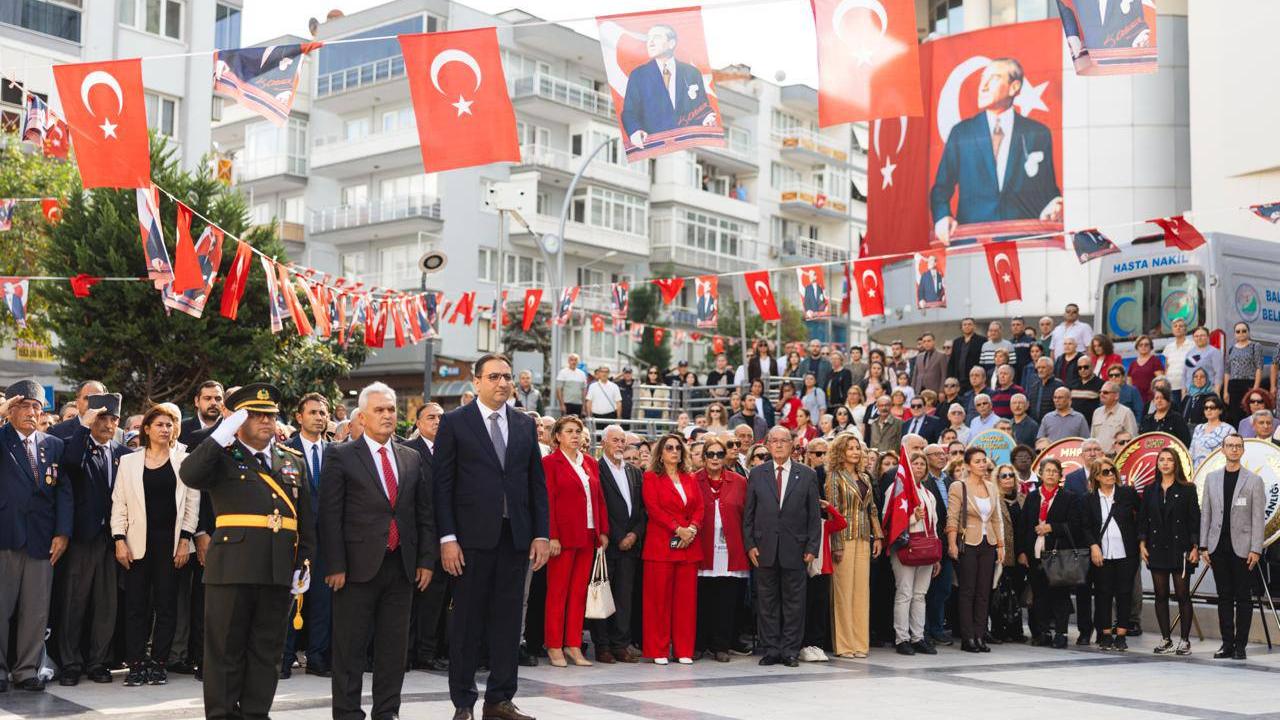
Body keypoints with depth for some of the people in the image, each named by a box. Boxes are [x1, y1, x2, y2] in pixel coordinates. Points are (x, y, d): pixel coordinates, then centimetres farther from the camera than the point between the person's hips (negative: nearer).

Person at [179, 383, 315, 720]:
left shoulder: (293, 461, 14)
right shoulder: (223, 456, 2)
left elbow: (305, 521, 14)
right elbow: (189, 475, -19)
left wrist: (305, 564, 7)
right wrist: (223, 434, -18)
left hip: (279, 572, 4)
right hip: (232, 568, -4)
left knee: (267, 651, 9)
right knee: (225, 650, 4)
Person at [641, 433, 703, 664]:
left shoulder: (690, 480, 17)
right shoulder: (651, 478, 3)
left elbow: (699, 508, 10)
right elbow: (653, 508, -8)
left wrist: (692, 528, -9)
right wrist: (678, 529, -14)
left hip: (689, 545, 4)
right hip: (661, 545, -4)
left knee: (686, 598, 3)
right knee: (659, 597, -3)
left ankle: (684, 650, 9)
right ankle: (658, 651, 3)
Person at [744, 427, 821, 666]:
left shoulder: (807, 475, 5)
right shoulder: (757, 474, 8)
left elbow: (814, 515, 4)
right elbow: (748, 513, 8)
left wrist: (812, 547, -3)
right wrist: (750, 545, -1)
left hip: (795, 549, -1)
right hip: (764, 548, 1)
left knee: (794, 601, 3)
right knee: (767, 602, 4)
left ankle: (791, 651, 10)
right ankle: (771, 649, 11)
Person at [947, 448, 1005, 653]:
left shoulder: (992, 487, 11)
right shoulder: (958, 487, -5)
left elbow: (997, 519, 15)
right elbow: (952, 519, -10)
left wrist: (1001, 544, 10)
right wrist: (952, 544, -18)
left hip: (988, 544, 5)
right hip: (968, 543, -5)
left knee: (984, 592, 5)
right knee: (967, 591, -2)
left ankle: (980, 636, 9)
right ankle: (967, 638, 2)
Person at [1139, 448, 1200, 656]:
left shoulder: (1187, 489, 1)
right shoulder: (1150, 491, 11)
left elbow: (1195, 520, -2)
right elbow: (1142, 519, 11)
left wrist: (1195, 547, -8)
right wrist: (1142, 544, 1)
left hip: (1179, 549, -3)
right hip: (1157, 549, 3)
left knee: (1182, 595, -2)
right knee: (1161, 595, 4)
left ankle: (1184, 640, 6)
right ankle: (1165, 639, 11)